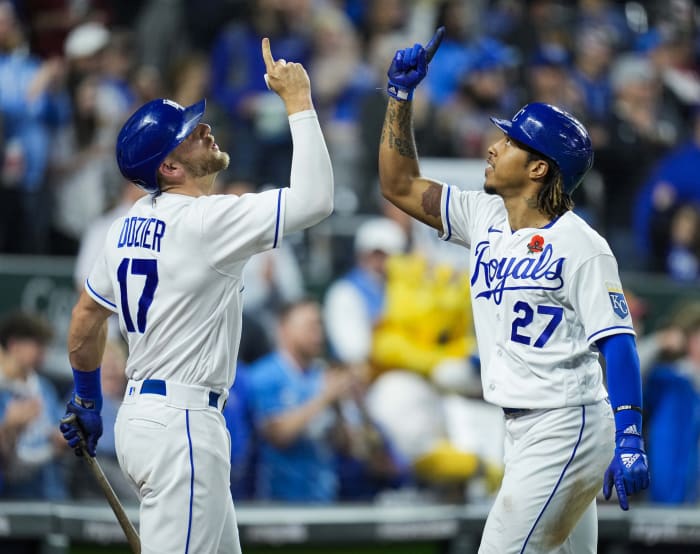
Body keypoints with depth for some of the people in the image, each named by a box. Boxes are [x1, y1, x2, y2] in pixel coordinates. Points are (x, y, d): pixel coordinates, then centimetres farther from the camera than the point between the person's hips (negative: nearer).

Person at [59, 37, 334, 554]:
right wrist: (298, 101, -15)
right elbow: (315, 199, -23)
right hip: (181, 425, -10)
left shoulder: (131, 222, 10)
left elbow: (86, 316, 20)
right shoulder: (203, 220, -17)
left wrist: (87, 399, 33)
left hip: (141, 411, 10)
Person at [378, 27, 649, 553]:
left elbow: (617, 342, -17)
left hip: (566, 428, -8)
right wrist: (401, 93, 9)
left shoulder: (580, 244, -13)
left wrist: (630, 440, -25)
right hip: (524, 431, 8)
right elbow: (399, 184, 17)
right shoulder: (485, 218, 10)